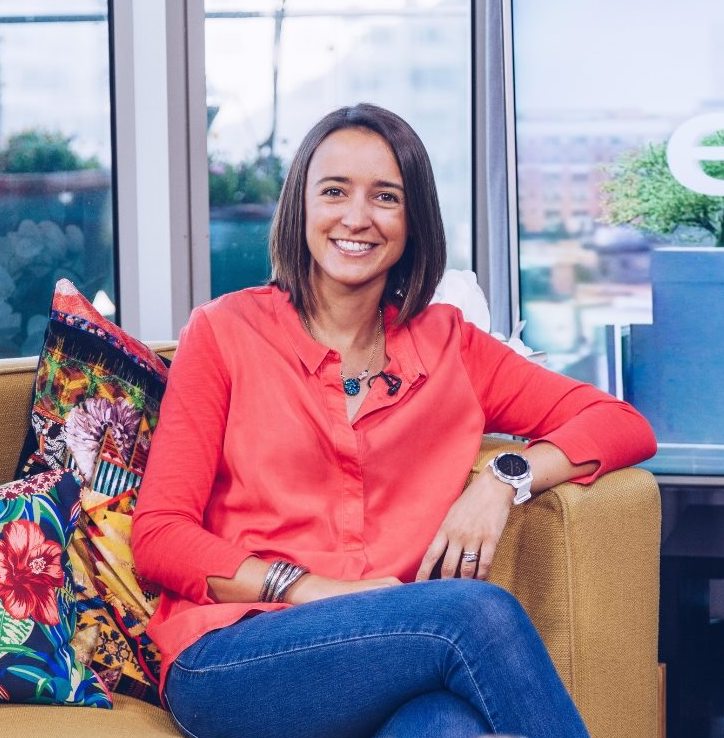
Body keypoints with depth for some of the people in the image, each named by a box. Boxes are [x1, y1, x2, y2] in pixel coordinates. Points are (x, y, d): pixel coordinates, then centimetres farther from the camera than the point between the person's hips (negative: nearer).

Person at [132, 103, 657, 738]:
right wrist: (313, 590, -12)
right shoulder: (225, 333, 8)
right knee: (478, 612, -29)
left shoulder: (445, 344, 17)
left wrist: (505, 479, -6)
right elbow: (159, 535, 2)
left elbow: (624, 425, 13)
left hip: (393, 660, 2)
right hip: (229, 657, -1)